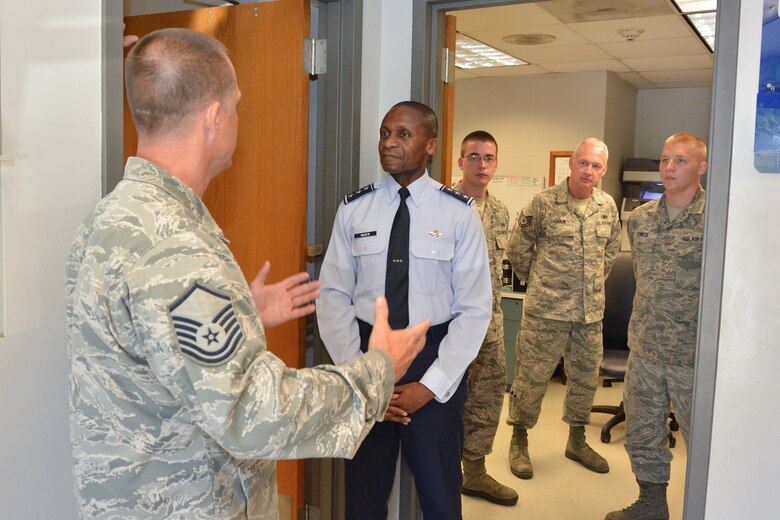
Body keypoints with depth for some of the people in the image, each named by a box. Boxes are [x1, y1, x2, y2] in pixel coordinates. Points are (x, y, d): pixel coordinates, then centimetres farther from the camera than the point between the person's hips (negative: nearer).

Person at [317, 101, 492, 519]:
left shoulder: (459, 213, -6)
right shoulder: (354, 209, -1)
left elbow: (475, 308, -6)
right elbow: (333, 296, -1)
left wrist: (431, 385, -11)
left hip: (436, 362, -1)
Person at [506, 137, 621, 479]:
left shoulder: (608, 206, 7)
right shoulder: (544, 203, -8)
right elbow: (517, 249, 0)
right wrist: (539, 282, 5)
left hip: (591, 311, 5)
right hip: (546, 310, -5)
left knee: (586, 378, 14)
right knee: (533, 376, 2)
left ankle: (577, 440, 33)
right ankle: (519, 440, 20)